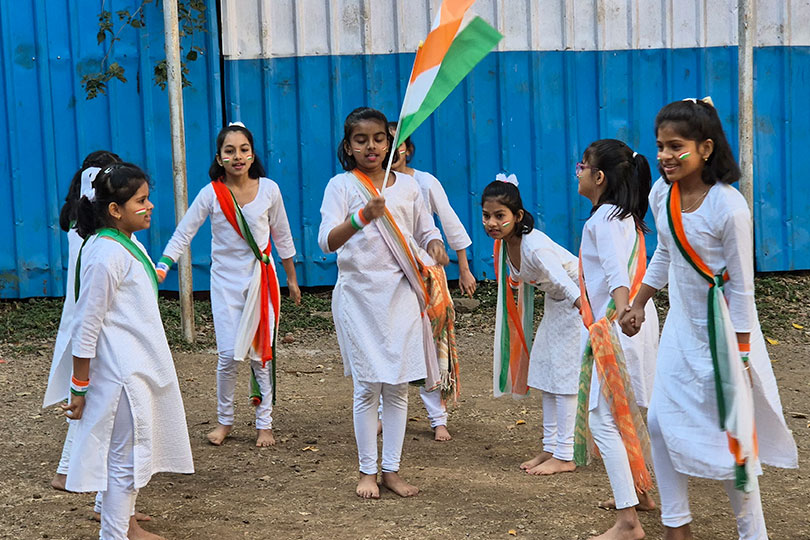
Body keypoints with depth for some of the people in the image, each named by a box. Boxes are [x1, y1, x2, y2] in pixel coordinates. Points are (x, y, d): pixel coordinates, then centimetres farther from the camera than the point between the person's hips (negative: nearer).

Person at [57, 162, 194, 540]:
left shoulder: (128, 245, 10)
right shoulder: (106, 256, -20)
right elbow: (87, 325, -18)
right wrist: (79, 387, -15)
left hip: (140, 367, 9)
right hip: (121, 374, -9)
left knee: (129, 449, 18)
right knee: (126, 454, -3)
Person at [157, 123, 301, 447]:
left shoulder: (268, 189, -1)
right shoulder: (211, 194, -6)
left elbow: (282, 236, 10)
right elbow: (183, 233, -5)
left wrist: (292, 278, 15)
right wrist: (161, 267, -18)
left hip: (262, 277, 1)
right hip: (226, 279, -1)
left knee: (262, 353, 3)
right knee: (229, 354, -5)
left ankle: (264, 424, 15)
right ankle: (224, 420, 15)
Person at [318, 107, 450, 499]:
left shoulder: (406, 185, 8)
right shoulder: (341, 186, -4)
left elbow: (425, 229, 19)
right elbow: (327, 242, -17)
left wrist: (434, 245, -6)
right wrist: (362, 217, -35)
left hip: (400, 293, 3)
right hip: (359, 294, -3)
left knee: (397, 385, 4)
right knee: (367, 386, -1)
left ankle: (392, 470, 13)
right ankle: (367, 471, 11)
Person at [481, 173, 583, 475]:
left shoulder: (534, 248, -35)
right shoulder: (504, 241, -10)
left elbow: (564, 283, -47)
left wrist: (583, 307, -60)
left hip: (578, 302, -9)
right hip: (555, 303, 9)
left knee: (564, 373, -8)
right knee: (547, 371, 12)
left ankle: (564, 456, -1)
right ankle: (551, 447, 21)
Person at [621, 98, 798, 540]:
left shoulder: (729, 207, -22)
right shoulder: (662, 194, -3)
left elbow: (741, 287, -16)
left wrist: (740, 354, -13)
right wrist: (638, 304, 15)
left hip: (721, 330, -7)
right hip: (680, 325, 7)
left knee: (730, 437, -2)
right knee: (661, 424, 6)